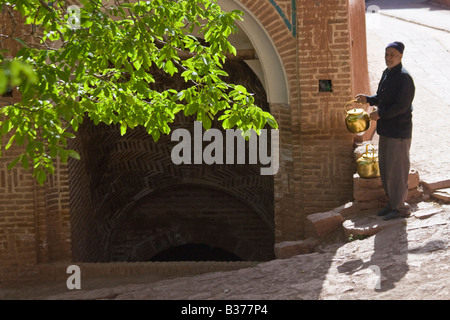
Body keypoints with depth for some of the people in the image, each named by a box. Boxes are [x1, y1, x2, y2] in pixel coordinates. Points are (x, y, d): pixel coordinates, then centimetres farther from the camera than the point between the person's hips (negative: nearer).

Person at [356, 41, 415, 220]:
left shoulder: (404, 78, -17)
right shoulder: (386, 74, 12)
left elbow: (402, 105, -22)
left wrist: (380, 114, -17)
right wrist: (368, 99, 6)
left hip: (399, 131, -10)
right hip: (386, 130, 10)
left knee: (396, 169, -4)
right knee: (385, 167, 15)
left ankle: (400, 207, 5)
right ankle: (392, 203, 26)